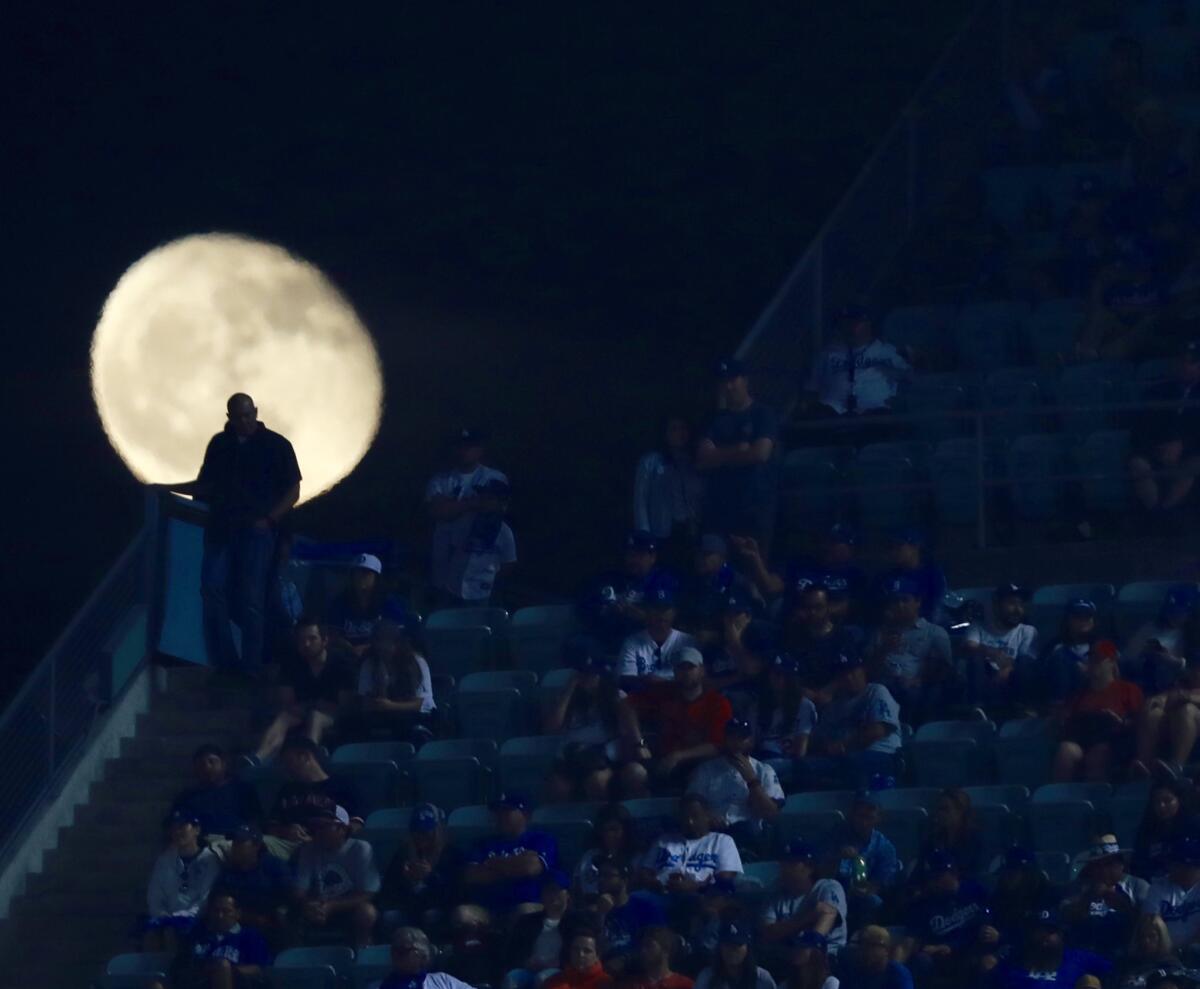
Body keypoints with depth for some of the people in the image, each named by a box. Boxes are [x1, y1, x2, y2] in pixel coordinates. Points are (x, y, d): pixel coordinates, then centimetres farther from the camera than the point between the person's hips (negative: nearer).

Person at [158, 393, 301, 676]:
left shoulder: (276, 445, 2)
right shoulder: (219, 444, 13)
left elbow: (292, 491, 1)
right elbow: (205, 487, 19)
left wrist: (269, 520, -11)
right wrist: (167, 488, 8)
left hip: (255, 531, -4)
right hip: (220, 528, 4)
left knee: (250, 600, -6)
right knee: (212, 591, -6)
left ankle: (250, 669, 0)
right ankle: (223, 664, 3)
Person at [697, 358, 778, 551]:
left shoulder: (762, 415, 4)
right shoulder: (716, 420, 15)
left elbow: (760, 453, -9)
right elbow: (703, 459, 3)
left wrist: (722, 455, 3)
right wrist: (739, 450, -5)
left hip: (756, 507, -3)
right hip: (719, 508, 3)